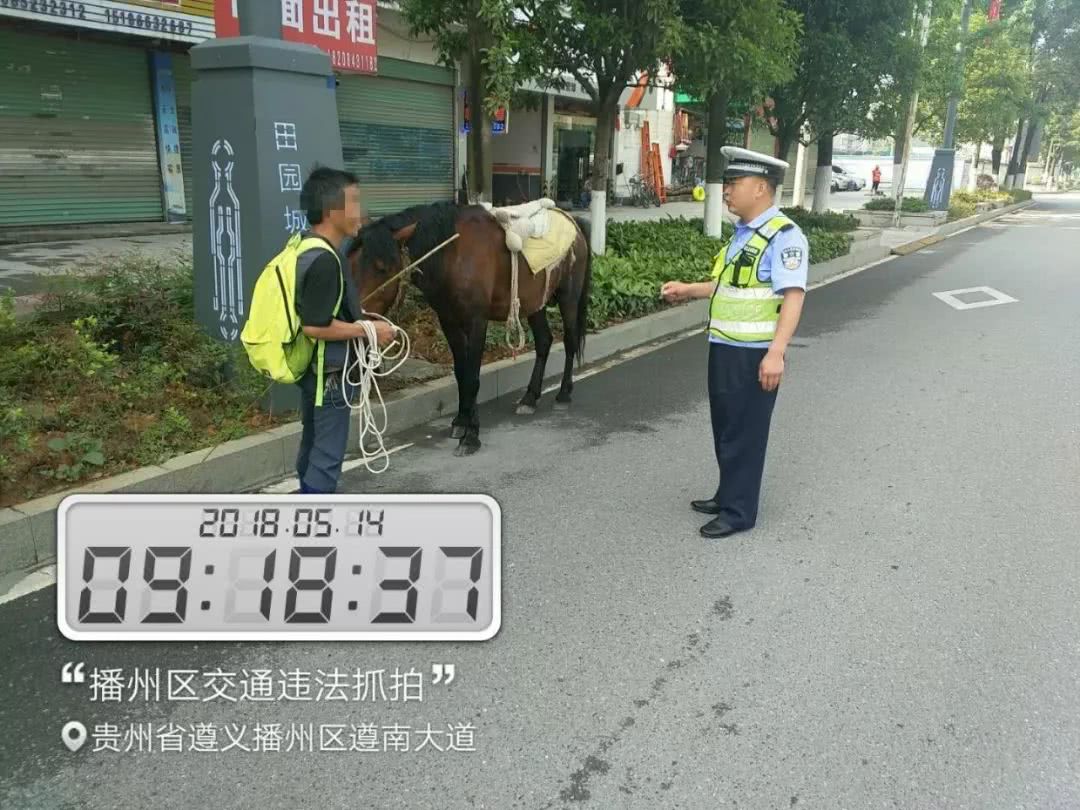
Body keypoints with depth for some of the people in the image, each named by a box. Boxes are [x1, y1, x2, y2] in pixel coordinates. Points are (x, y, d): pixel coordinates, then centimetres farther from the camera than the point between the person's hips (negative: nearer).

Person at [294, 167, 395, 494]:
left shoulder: (308, 248, 7)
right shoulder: (324, 260, -25)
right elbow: (316, 326, -28)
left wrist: (355, 315, 11)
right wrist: (368, 329, -18)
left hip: (315, 369, 11)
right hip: (329, 374, -11)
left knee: (313, 447, 21)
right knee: (327, 455, 0)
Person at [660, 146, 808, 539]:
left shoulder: (783, 235, -16)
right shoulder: (743, 234, 12)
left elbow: (793, 296, -24)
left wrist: (776, 353, -31)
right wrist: (689, 290, 18)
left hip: (754, 354, -9)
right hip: (724, 348, 9)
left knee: (745, 433, 2)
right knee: (725, 429, 19)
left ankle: (739, 511, 15)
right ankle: (729, 495, 35)